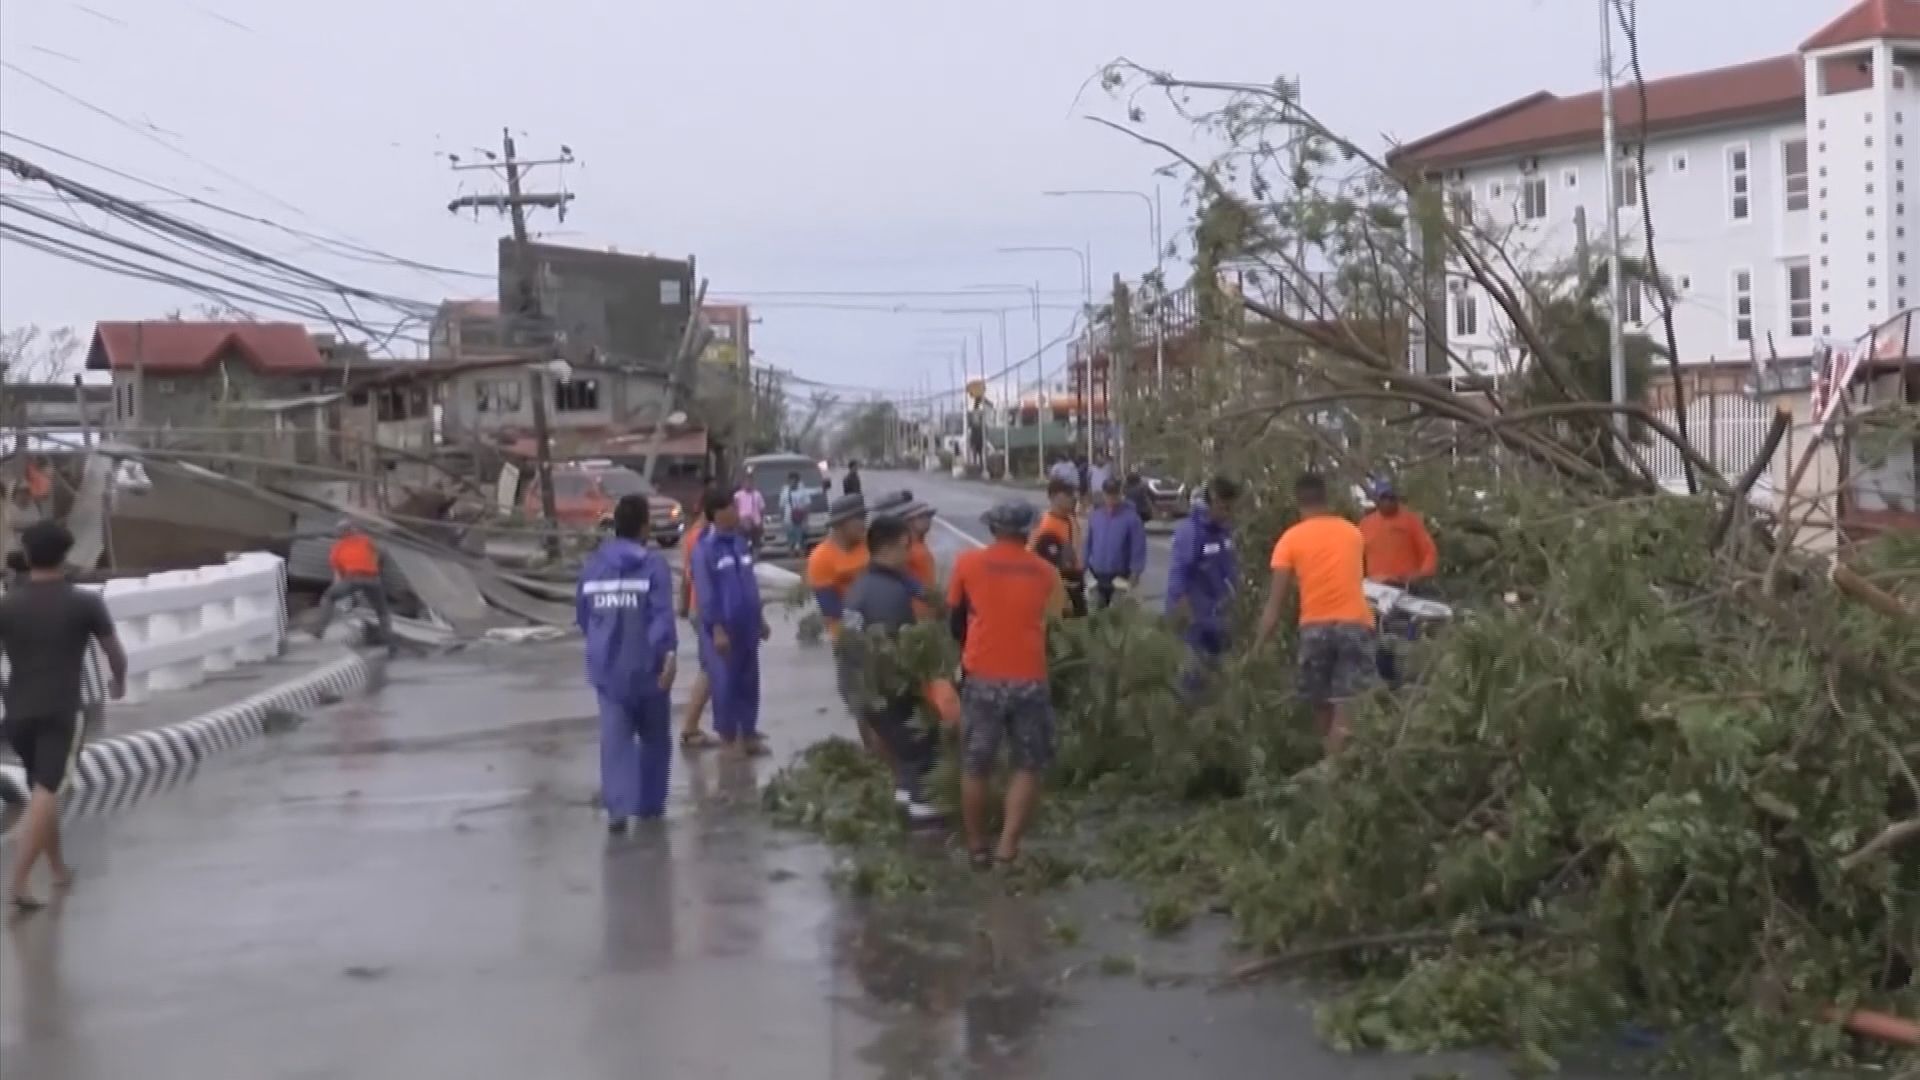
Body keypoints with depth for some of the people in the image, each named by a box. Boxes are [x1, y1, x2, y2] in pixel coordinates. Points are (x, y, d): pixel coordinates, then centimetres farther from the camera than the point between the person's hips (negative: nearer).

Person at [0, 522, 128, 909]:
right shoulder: (85, 602, -2)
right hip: (60, 713, -4)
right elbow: (116, 654, 8)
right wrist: (119, 682, 27)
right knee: (44, 795, -10)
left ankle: (59, 868, 31)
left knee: (43, 792, 20)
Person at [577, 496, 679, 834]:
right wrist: (669, 653, -25)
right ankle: (650, 804, 22)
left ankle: (617, 807, -12)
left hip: (607, 667, 3)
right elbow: (663, 614, -19)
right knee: (654, 737, 14)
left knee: (615, 739, 1)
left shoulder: (593, 565, 6)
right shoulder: (653, 563, -9)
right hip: (646, 665, -3)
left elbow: (582, 616, 14)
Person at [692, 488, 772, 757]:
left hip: (746, 625, 7)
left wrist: (760, 617, 18)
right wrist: (716, 628, -18)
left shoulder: (741, 541, 9)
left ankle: (749, 733, 22)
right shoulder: (706, 548, -13)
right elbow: (705, 592, -15)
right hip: (723, 626, -7)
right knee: (725, 682, 1)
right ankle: (728, 737, 12)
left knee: (749, 680, 12)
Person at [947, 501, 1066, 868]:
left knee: (976, 767, 12)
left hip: (982, 677, 0)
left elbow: (955, 618, 11)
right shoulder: (1045, 572, 4)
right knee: (1028, 767, 9)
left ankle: (977, 848, 19)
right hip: (1029, 680, 0)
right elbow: (1054, 619, 14)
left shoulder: (968, 563, 0)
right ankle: (1008, 847, -1)